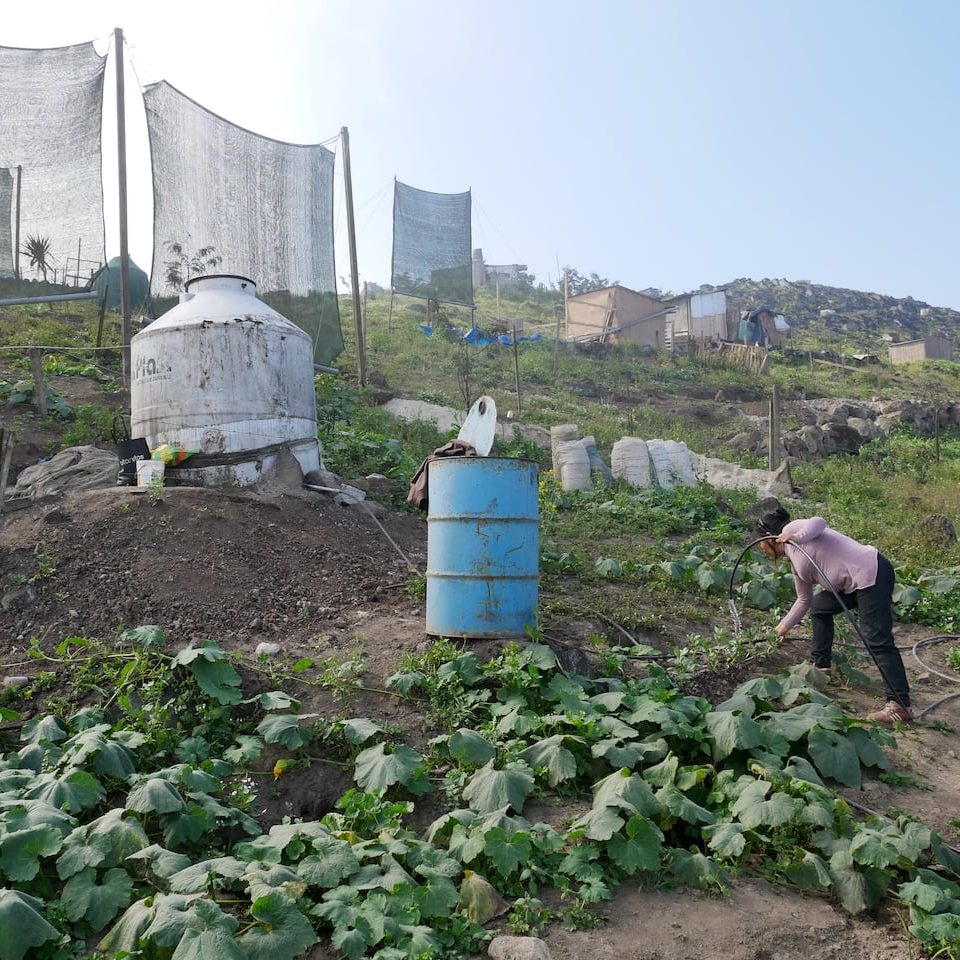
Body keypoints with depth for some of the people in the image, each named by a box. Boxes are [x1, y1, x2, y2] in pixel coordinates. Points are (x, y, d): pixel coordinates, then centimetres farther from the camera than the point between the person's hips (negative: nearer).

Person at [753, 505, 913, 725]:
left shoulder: (791, 529, 0)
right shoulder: (795, 561, 23)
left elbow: (818, 522, -20)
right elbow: (804, 599, 29)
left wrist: (794, 538, -26)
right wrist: (784, 626, 35)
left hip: (871, 572, -10)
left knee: (877, 640, -12)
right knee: (819, 606, 21)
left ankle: (900, 706, -13)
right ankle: (820, 664, 29)